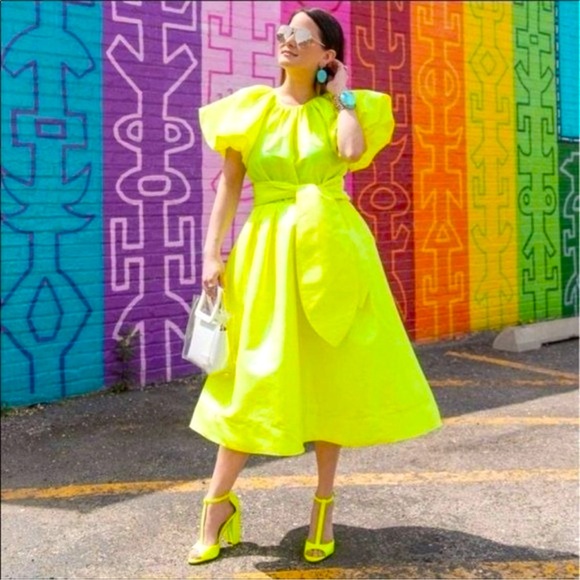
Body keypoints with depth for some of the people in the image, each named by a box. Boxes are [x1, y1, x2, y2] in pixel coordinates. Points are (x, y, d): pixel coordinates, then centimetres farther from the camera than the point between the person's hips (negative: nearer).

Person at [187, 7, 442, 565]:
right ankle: (218, 503, 11)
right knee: (256, 373, 0)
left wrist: (342, 94, -1)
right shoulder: (250, 107, 7)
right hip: (269, 250, 0)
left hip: (332, 248, 1)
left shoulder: (339, 107, 7)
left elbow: (353, 150, -16)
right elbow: (228, 185, 4)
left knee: (333, 370, 3)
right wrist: (212, 254, -4)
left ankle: (324, 504, 16)